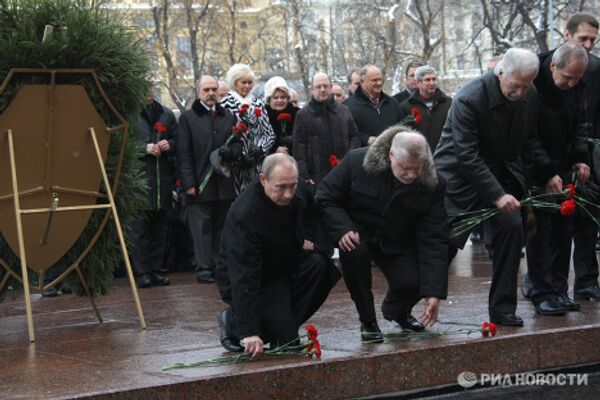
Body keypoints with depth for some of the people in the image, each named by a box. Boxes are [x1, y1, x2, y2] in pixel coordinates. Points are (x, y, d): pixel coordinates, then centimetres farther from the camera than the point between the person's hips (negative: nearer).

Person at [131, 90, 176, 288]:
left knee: (159, 228, 9)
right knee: (139, 226, -6)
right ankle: (141, 272, -1)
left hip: (162, 179, 5)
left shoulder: (166, 114, 15)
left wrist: (169, 145, -1)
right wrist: (145, 149, -15)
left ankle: (155, 270, 16)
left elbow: (177, 140, 21)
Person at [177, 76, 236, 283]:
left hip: (224, 184, 4)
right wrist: (188, 183, -9)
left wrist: (230, 151, -2)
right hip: (199, 183, -4)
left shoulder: (229, 117, 14)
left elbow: (238, 144, 19)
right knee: (201, 227, -4)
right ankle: (204, 268, -1)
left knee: (221, 226, 8)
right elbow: (183, 154, -2)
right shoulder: (188, 118, 3)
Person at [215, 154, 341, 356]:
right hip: (256, 281, -7)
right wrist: (249, 332, -41)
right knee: (284, 339, -18)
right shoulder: (243, 216, -33)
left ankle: (286, 320, -5)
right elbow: (243, 278, -37)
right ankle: (232, 321, 8)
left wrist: (307, 238, 0)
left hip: (288, 263, 7)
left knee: (320, 264, -22)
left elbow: (311, 212, 19)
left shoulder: (297, 191, -10)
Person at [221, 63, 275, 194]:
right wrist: (241, 156, -13)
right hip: (236, 165, -4)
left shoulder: (258, 103, 14)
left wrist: (260, 149, -7)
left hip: (258, 163, 4)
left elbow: (269, 133, 12)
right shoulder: (225, 104, -1)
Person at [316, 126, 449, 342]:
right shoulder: (357, 162, -23)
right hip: (358, 235, -2)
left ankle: (397, 311, 22)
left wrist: (434, 292, -24)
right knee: (354, 251, -35)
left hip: (398, 244, 2)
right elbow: (325, 197, -12)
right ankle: (368, 322, -15)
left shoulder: (433, 185, -19)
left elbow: (434, 239, -18)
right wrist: (343, 229, -31)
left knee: (411, 284, -21)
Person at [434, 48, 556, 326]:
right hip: (461, 175, -5)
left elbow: (531, 138, 11)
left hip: (503, 173, 6)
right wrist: (497, 195, -31)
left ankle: (503, 308, 1)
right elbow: (467, 156, -28)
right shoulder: (468, 99, -27)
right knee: (448, 239, -7)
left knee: (512, 228, -8)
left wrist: (548, 173, 0)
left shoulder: (530, 97, -7)